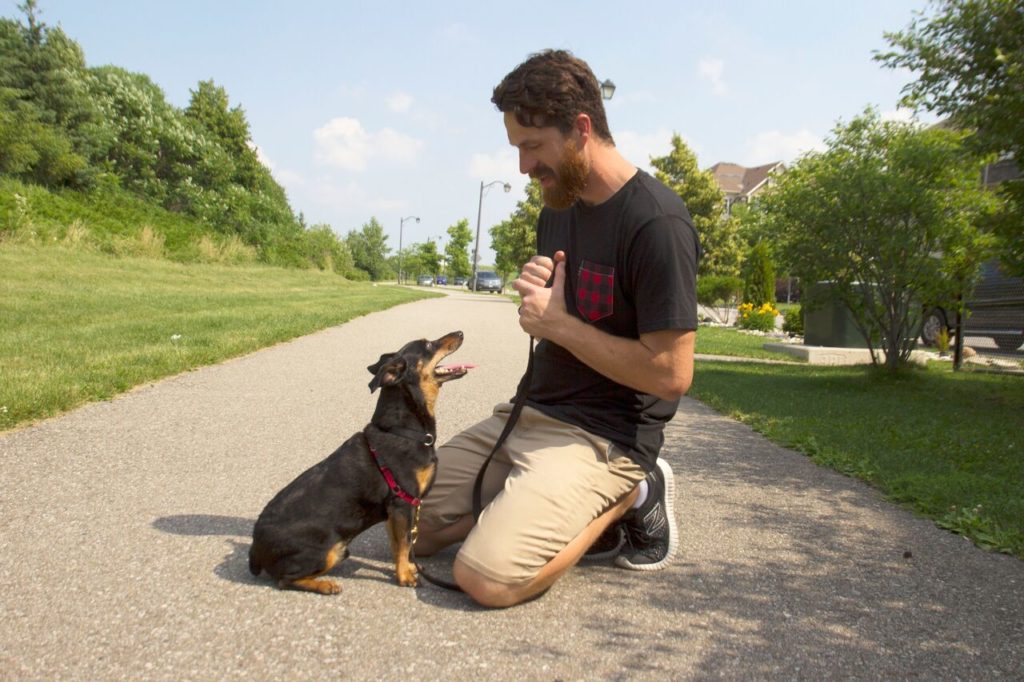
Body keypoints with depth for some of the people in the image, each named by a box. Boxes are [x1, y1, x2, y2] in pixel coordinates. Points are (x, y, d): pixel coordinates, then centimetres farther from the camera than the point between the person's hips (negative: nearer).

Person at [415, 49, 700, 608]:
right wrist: (533, 294, -4)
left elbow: (672, 374, -22)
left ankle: (628, 497, 0)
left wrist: (558, 323, -16)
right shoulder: (557, 208, 9)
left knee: (486, 577, -23)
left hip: (604, 435, -8)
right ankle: (589, 510, 11)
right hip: (532, 412, 9)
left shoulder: (656, 222, -19)